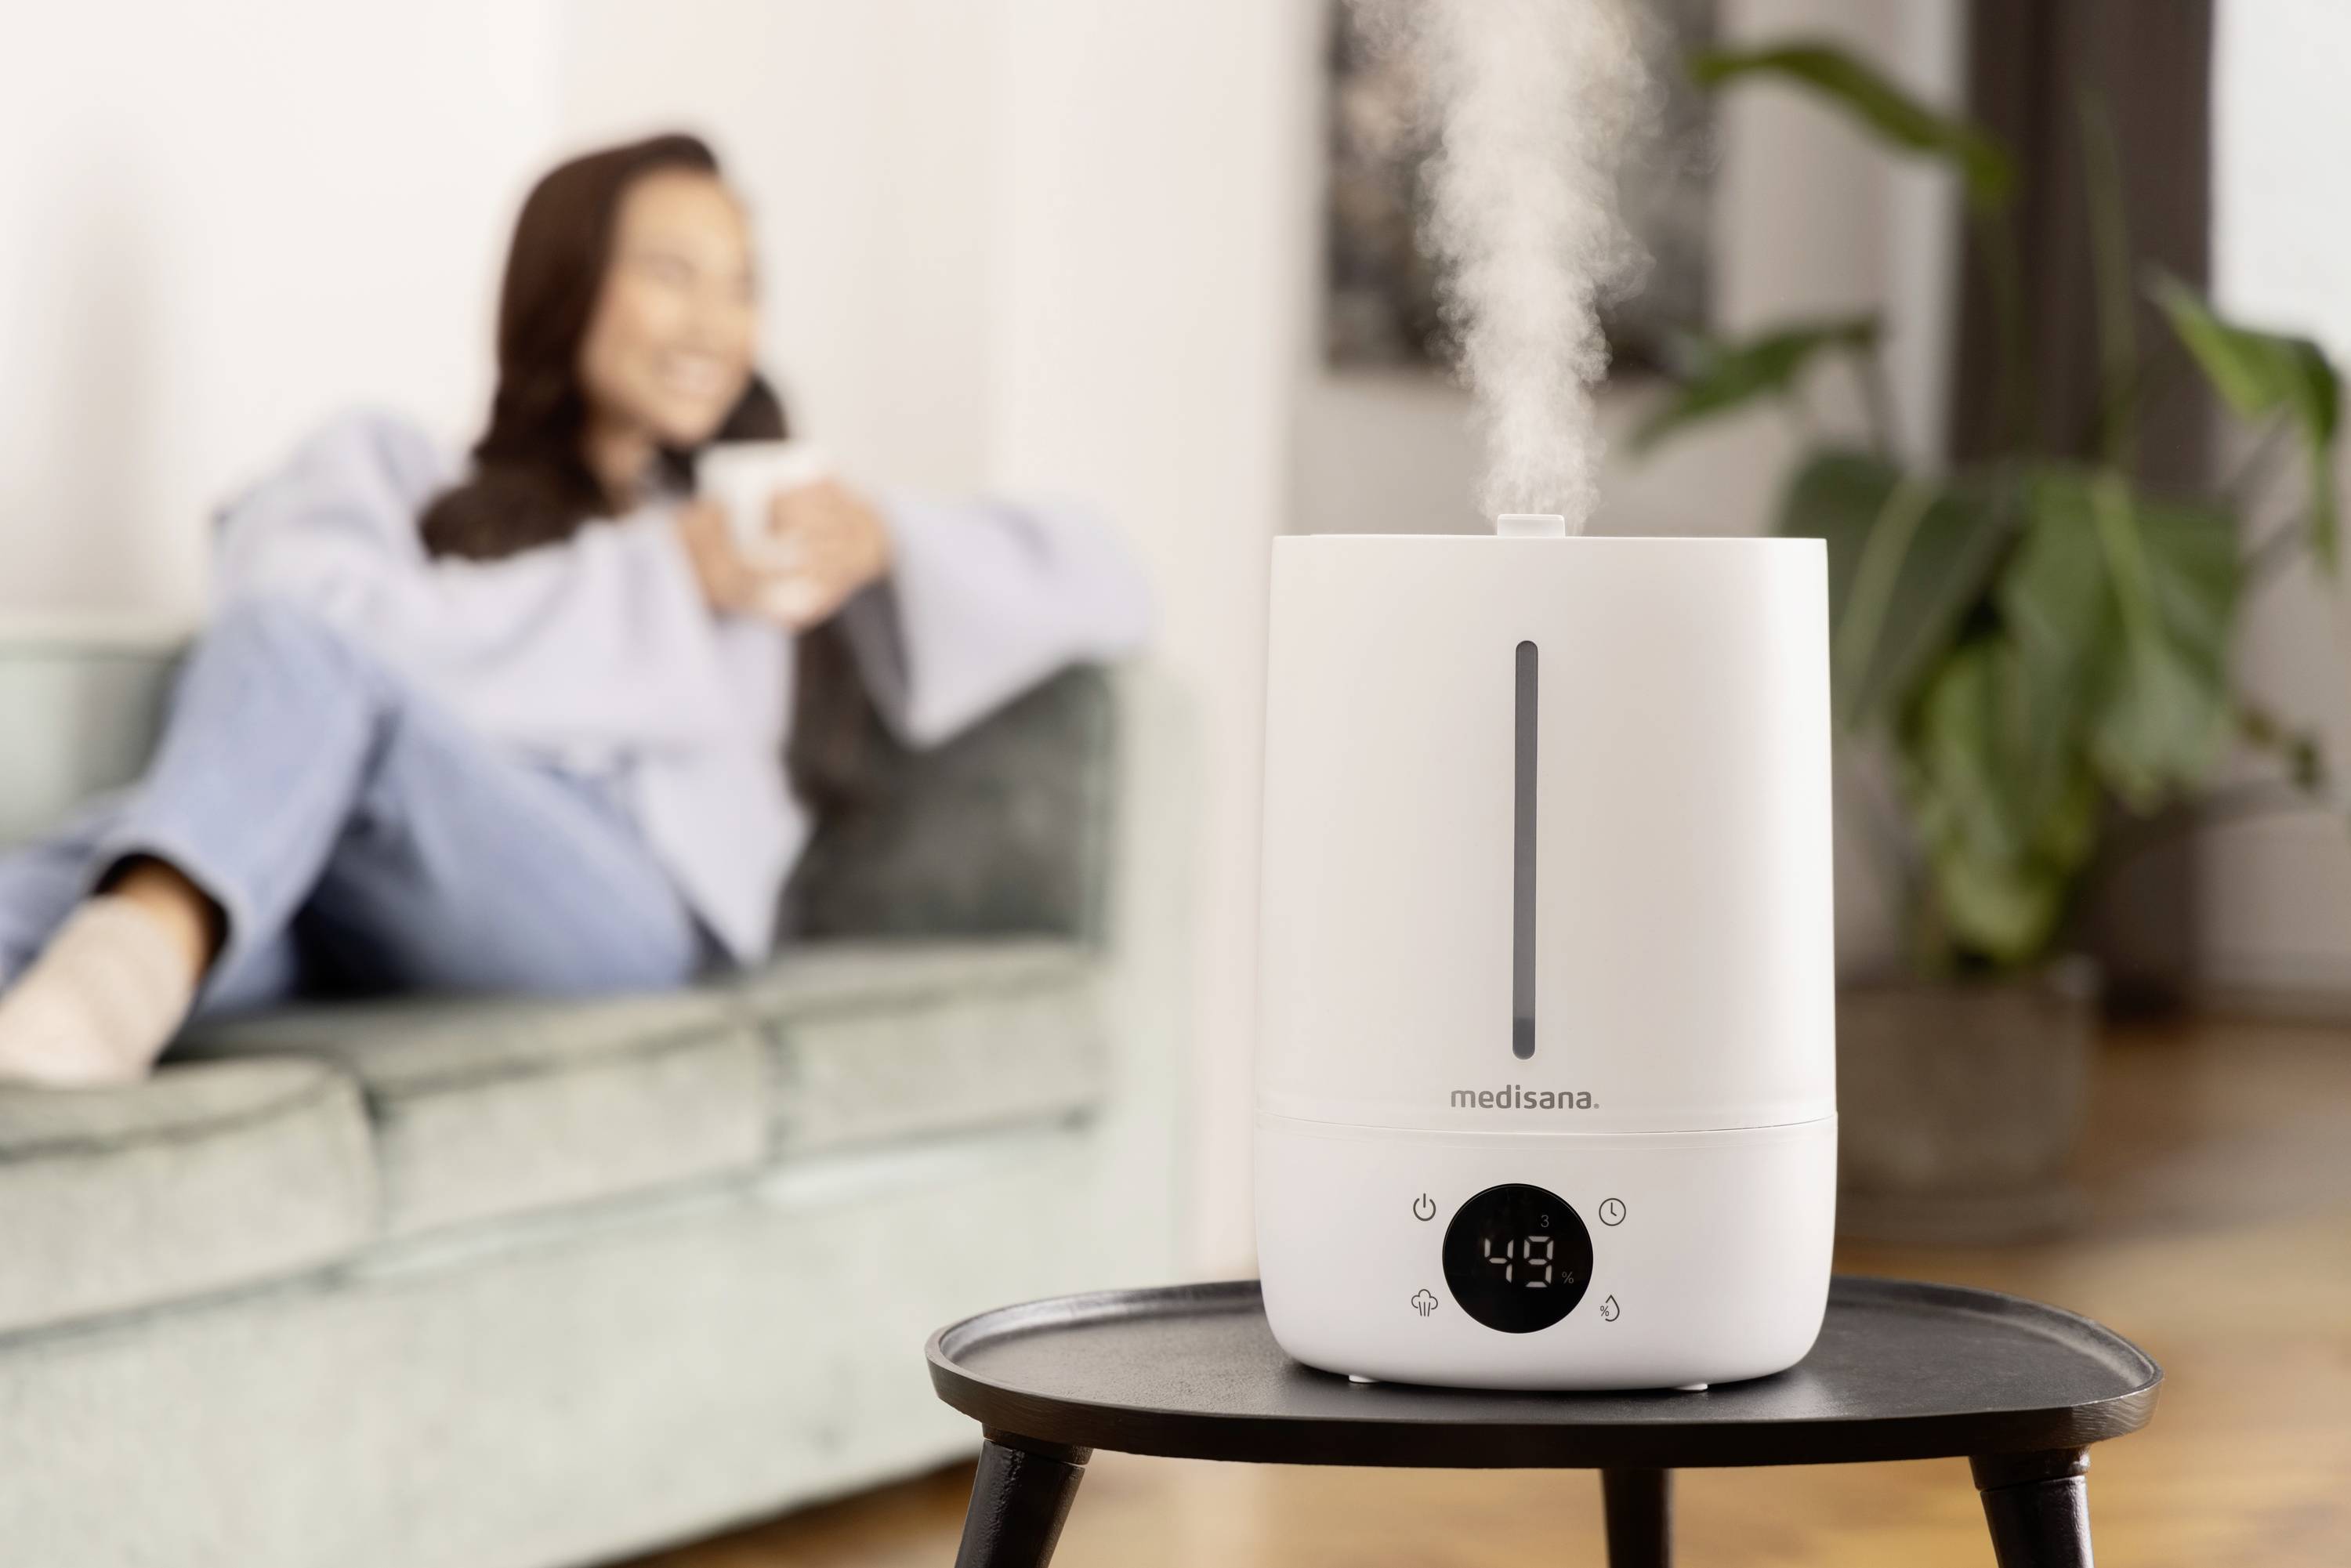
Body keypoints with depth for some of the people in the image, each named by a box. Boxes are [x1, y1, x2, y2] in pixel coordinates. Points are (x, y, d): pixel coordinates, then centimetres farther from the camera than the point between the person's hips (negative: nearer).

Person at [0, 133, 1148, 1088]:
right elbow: (331, 602, 6)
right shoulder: (385, 467, 32)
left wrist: (884, 543, 11)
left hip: (621, 893, -1)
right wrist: (659, 574, 6)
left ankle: (125, 961, -64)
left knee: (299, 655, -33)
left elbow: (1105, 590, 29)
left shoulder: (768, 528, 36)